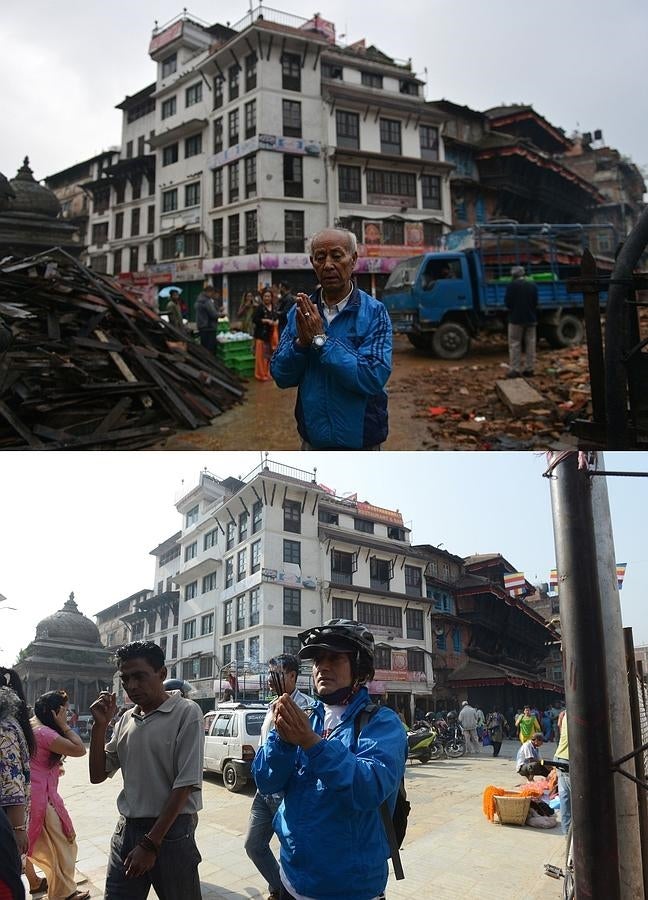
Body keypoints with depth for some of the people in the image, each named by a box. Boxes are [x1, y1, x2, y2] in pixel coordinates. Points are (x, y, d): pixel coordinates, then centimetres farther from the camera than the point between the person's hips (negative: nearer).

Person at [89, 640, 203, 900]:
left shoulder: (186, 713, -11)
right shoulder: (126, 719, 8)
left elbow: (185, 785, -14)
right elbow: (98, 775, 10)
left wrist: (151, 842, -15)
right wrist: (100, 725, -2)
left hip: (171, 830, -5)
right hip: (127, 830, 5)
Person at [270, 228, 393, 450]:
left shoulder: (374, 312, -12)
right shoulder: (300, 312, -1)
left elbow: (373, 379, -24)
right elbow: (280, 377, -3)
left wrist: (321, 340, -24)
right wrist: (301, 342, -21)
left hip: (361, 442, -3)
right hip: (312, 440, 3)